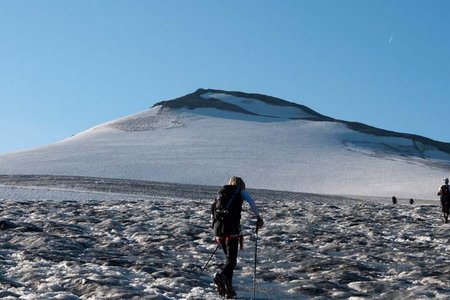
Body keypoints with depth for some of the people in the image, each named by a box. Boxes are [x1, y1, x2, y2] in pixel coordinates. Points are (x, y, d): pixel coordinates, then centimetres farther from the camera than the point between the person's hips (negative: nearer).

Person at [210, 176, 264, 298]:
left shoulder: (221, 192, 26)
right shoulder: (241, 192, 14)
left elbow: (213, 209, 25)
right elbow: (251, 203, -5)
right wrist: (258, 217, -4)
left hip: (218, 227, 5)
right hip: (232, 228, -5)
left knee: (229, 257, 16)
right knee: (232, 259, -6)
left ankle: (228, 288, 9)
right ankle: (221, 275, -34)